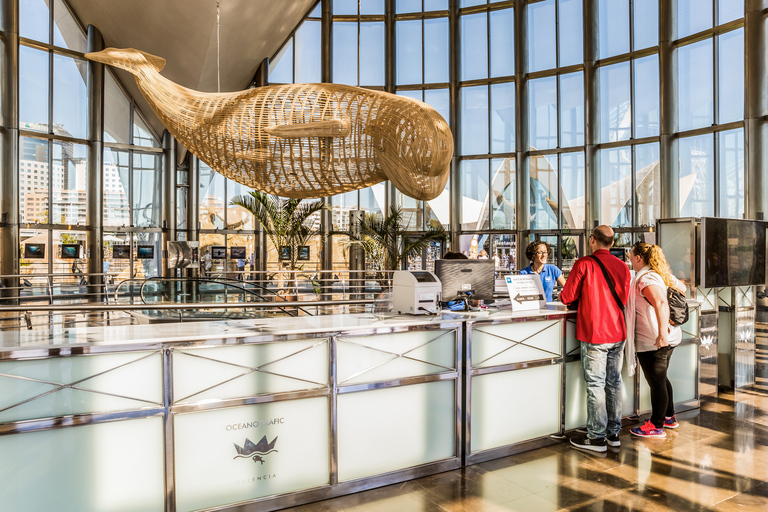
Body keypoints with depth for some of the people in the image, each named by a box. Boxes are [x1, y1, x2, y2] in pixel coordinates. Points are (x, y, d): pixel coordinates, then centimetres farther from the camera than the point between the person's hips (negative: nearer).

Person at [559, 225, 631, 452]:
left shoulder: (584, 264, -11)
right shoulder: (622, 266, 6)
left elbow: (567, 297, -8)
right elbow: (624, 299, 16)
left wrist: (562, 295, 14)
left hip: (594, 334, -6)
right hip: (618, 333, 6)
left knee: (595, 385, 0)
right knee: (614, 382, 14)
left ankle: (596, 437, 7)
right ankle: (613, 433, 24)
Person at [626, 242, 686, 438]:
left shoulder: (645, 279, -20)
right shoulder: (662, 274, 10)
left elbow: (661, 304, -33)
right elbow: (682, 288, 27)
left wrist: (662, 332, -36)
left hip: (652, 341, -10)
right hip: (669, 338, 10)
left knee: (656, 382, 1)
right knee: (661, 378, 23)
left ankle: (656, 426, 13)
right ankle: (669, 417, 36)